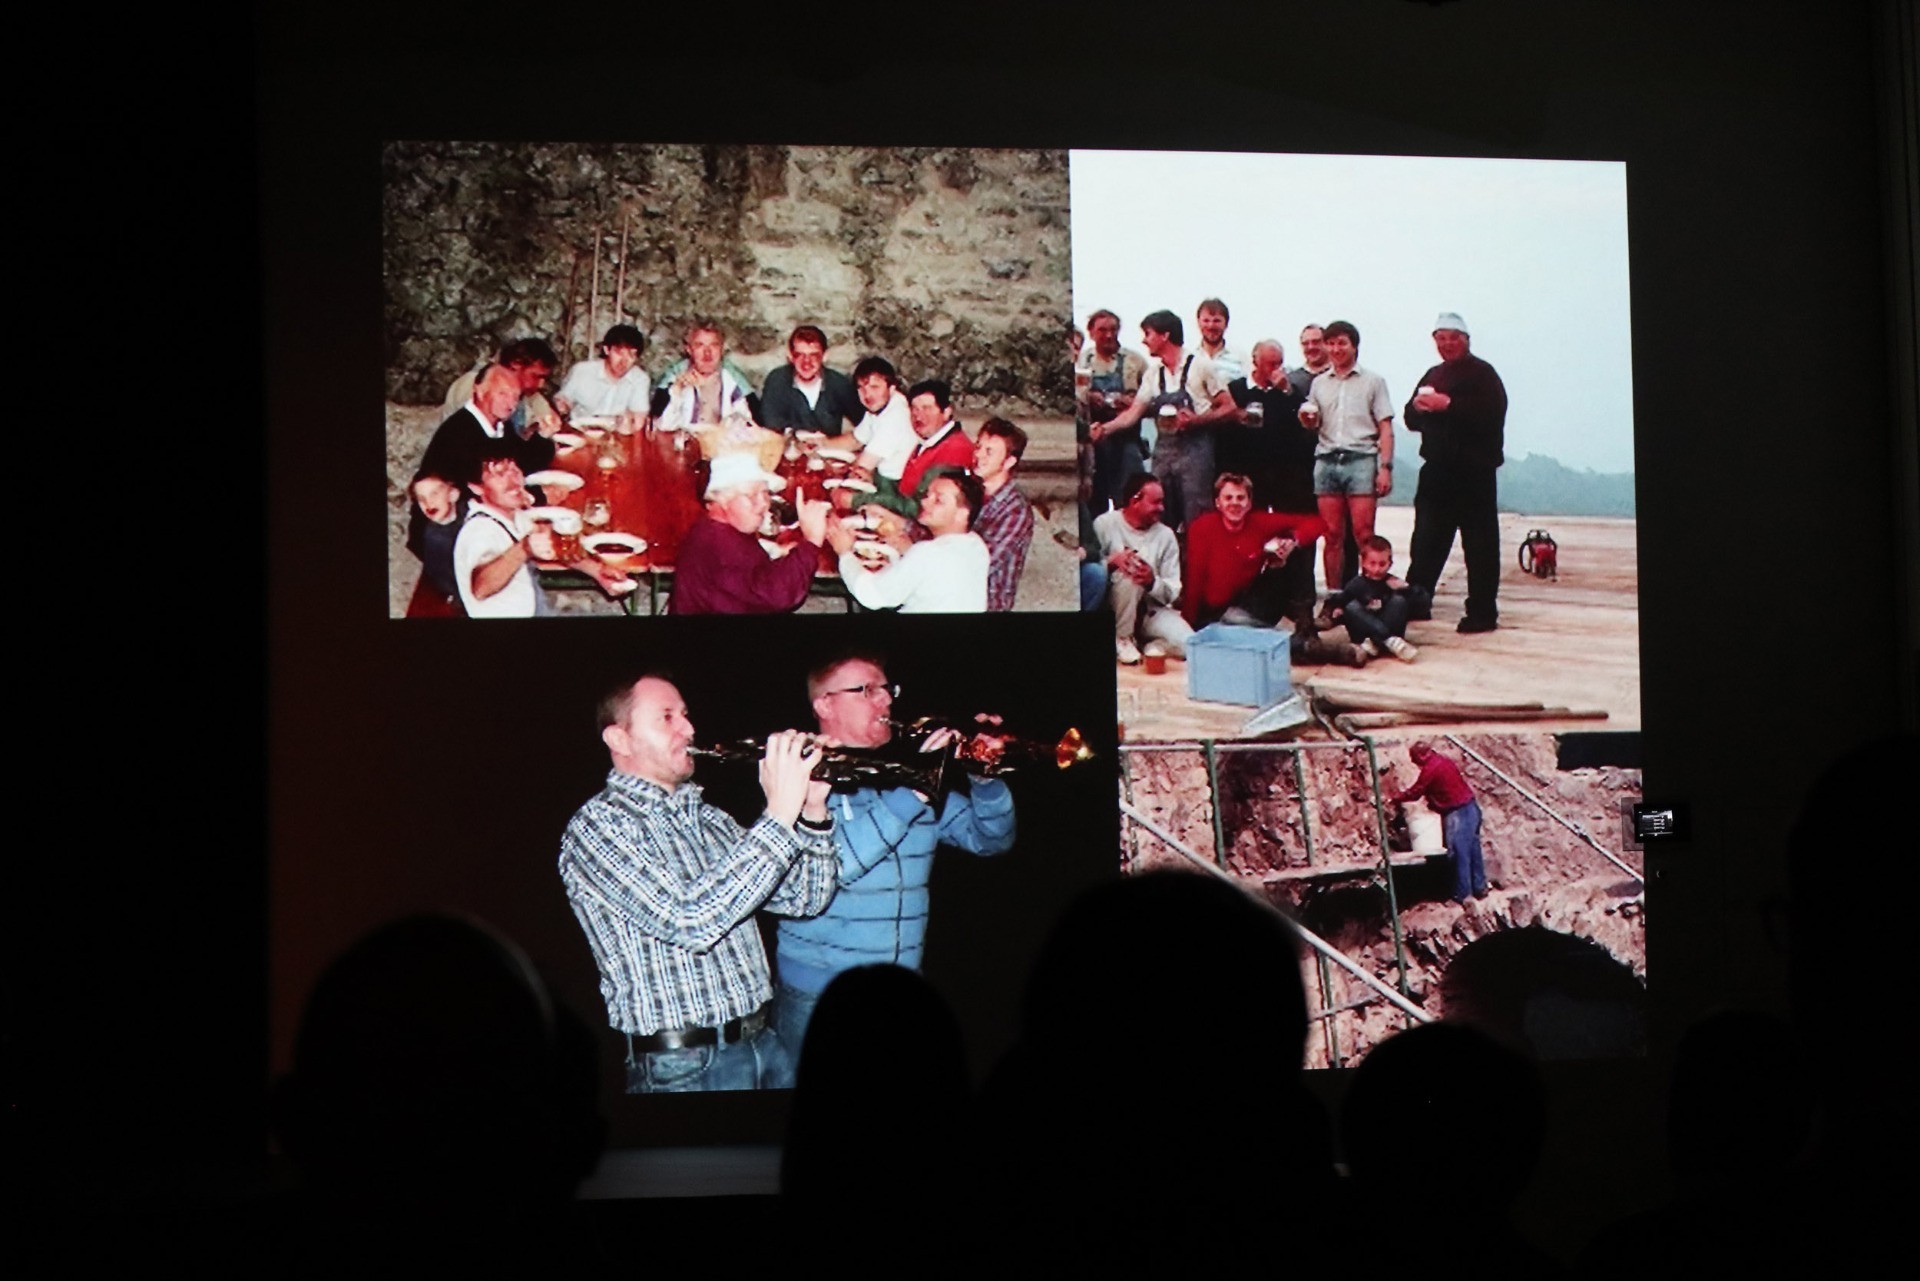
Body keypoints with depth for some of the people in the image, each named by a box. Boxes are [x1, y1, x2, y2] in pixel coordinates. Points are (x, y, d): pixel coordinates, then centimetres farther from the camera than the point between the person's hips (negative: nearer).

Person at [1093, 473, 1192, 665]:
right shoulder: (1104, 525, -6)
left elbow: (1172, 592, -3)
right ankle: (1122, 639, -14)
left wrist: (1152, 582, -25)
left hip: (1151, 609, 2)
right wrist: (1112, 561, -33)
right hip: (1112, 609, -2)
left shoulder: (1165, 536, 2)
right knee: (1129, 571, -33)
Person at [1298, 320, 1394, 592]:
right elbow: (1312, 425, 18)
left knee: (1363, 535, -9)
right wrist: (1307, 419, -6)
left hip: (1361, 460, -3)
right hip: (1327, 460, 3)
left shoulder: (1372, 381, 9)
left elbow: (1385, 429, 4)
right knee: (1332, 536, 1)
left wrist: (1385, 467, -6)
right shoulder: (1319, 384, 17)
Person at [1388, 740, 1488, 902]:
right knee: (1472, 849, 15)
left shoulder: (1430, 769, -14)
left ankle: (1463, 894, 2)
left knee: (1459, 853, -3)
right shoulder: (1443, 761, 13)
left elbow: (1414, 793, -6)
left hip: (1457, 813, -9)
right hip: (1471, 808, 9)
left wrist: (1394, 798, 6)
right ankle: (1479, 887, 23)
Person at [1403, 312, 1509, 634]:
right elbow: (1412, 419, 16)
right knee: (1426, 541, 11)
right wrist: (1418, 406, -6)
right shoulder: (1433, 376, 19)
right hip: (1437, 471, 7)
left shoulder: (1482, 373, -5)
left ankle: (1482, 613, 1)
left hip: (1473, 472, -7)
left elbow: (1491, 413, -21)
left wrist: (1449, 405, -22)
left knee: (1479, 545, -2)